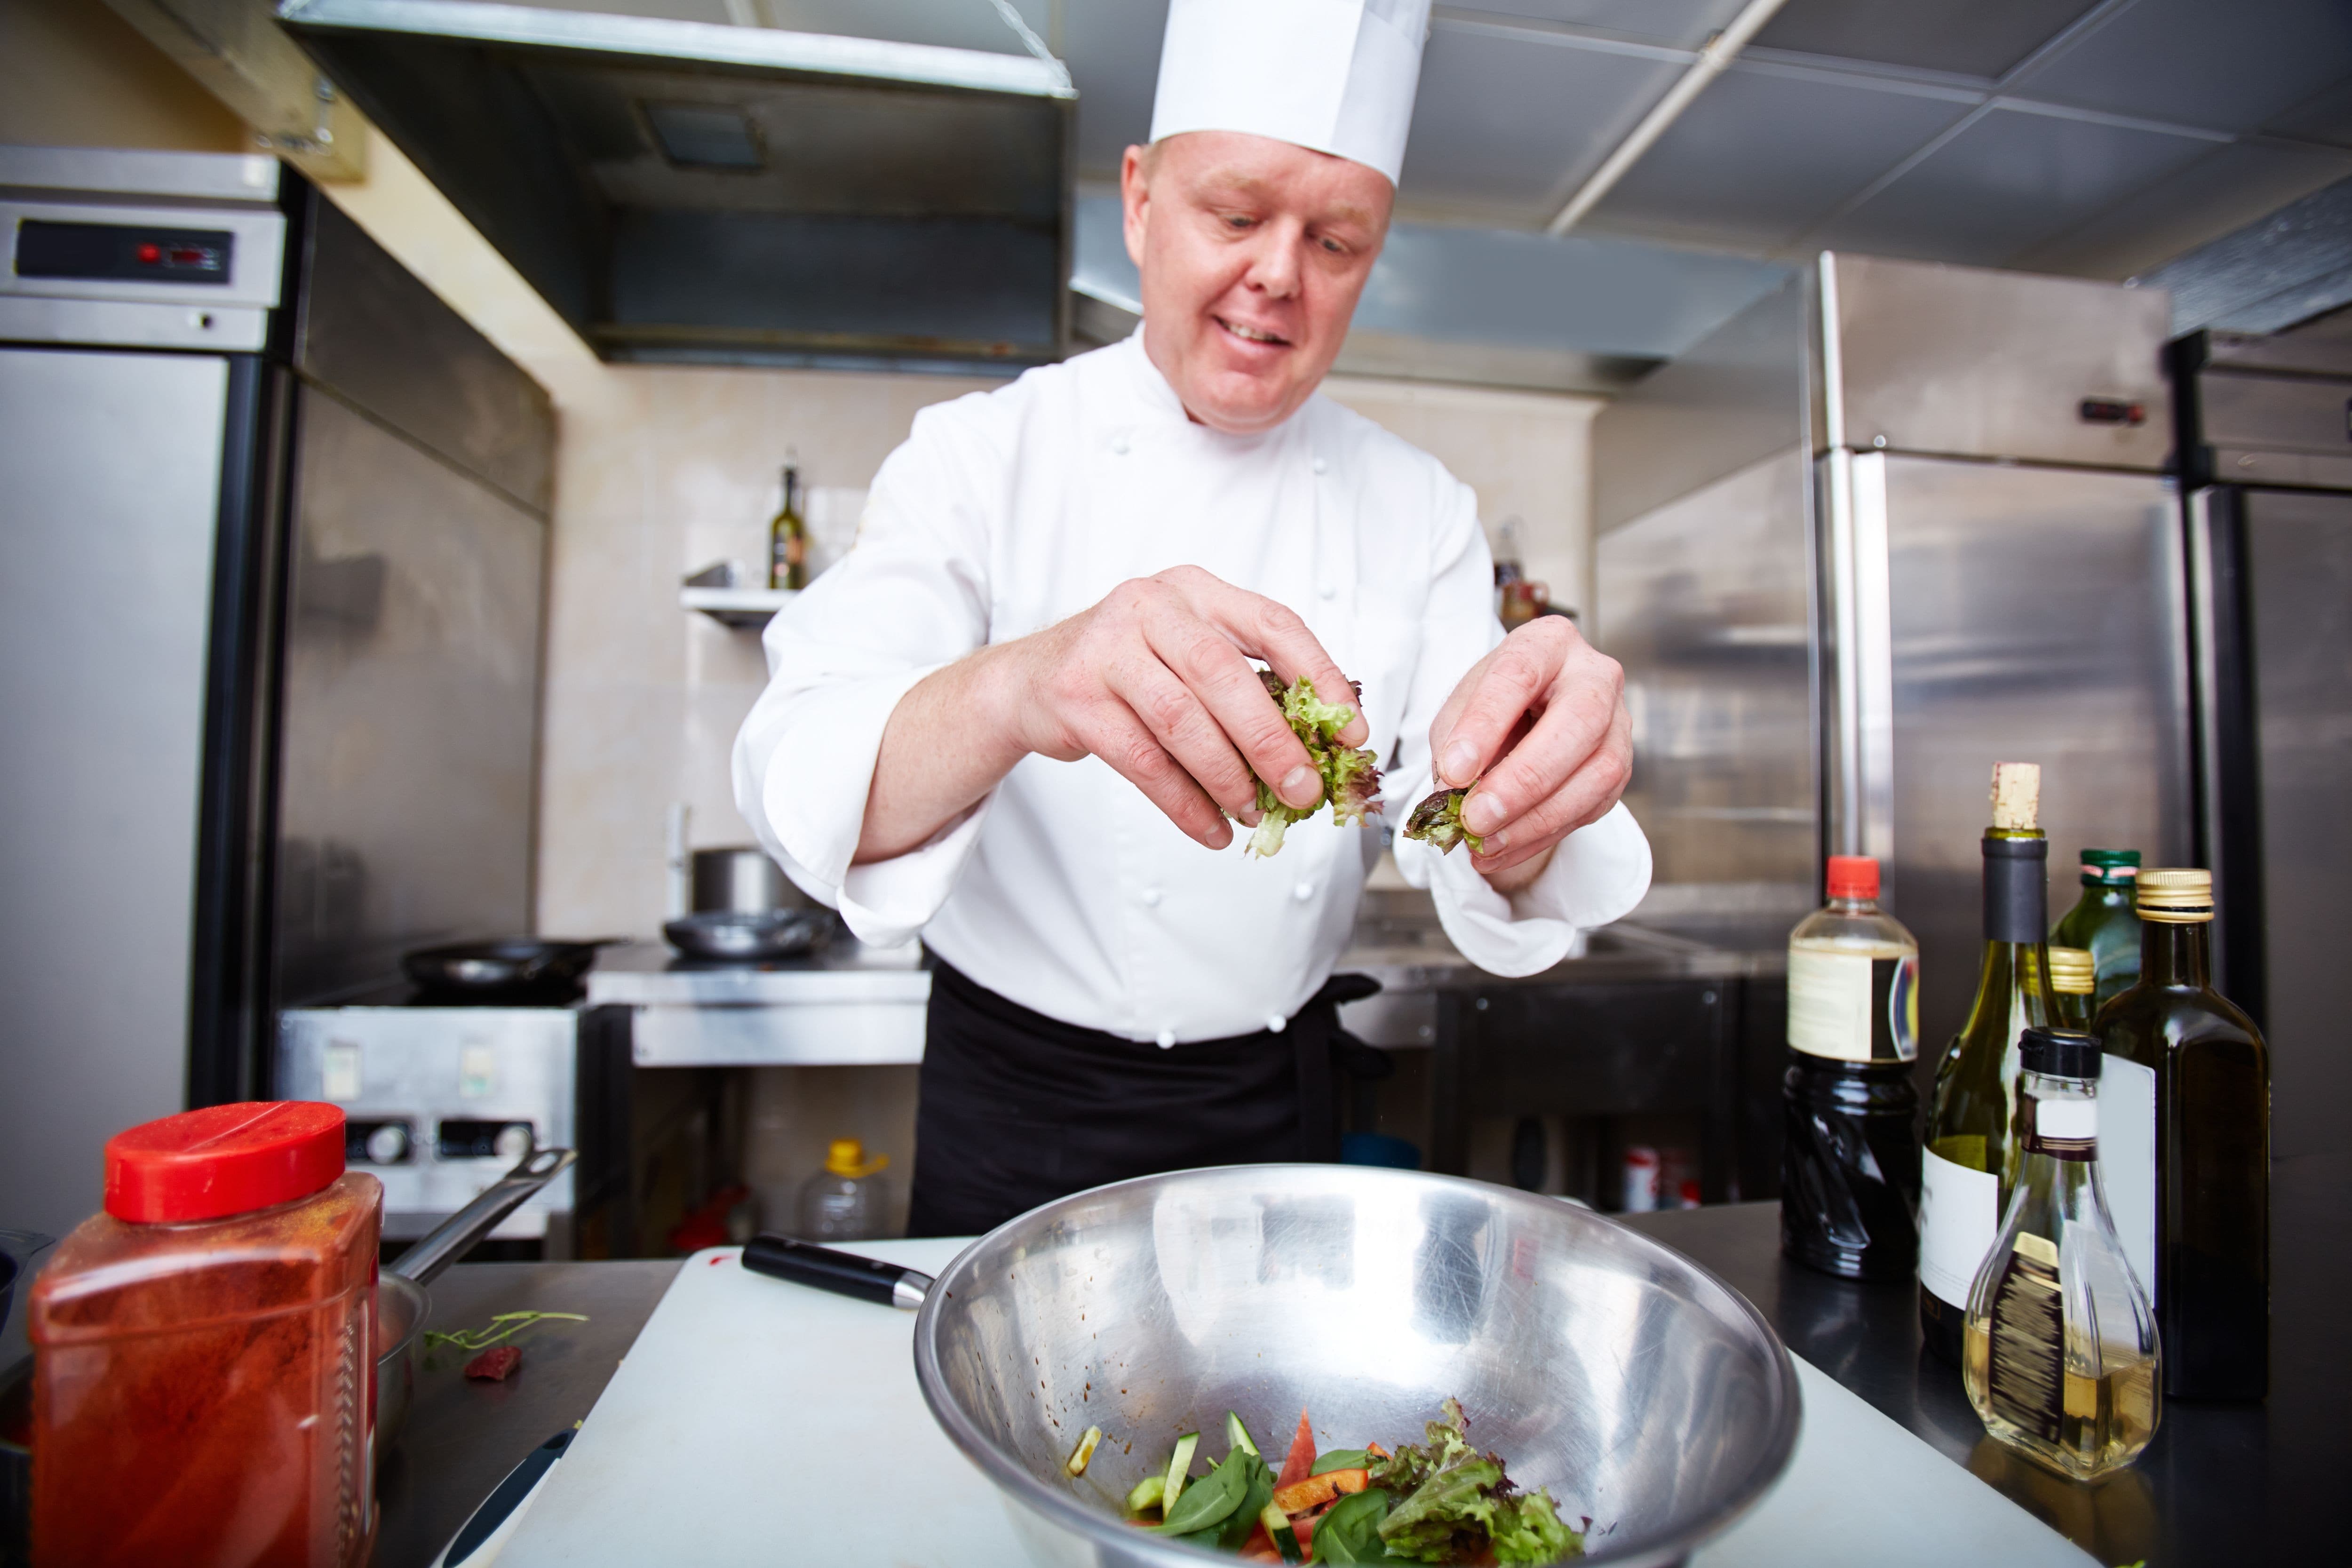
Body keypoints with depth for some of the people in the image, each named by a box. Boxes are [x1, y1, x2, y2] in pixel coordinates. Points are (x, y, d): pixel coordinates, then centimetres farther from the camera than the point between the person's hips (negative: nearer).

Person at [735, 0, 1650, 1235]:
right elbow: (794, 779, -25)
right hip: (1019, 1100, -2)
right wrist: (1007, 694, -46)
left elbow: (1458, 853, -11)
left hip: (1277, 1104, 3)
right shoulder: (981, 455, -11)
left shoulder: (1418, 509, -3)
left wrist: (1521, 810, -35)